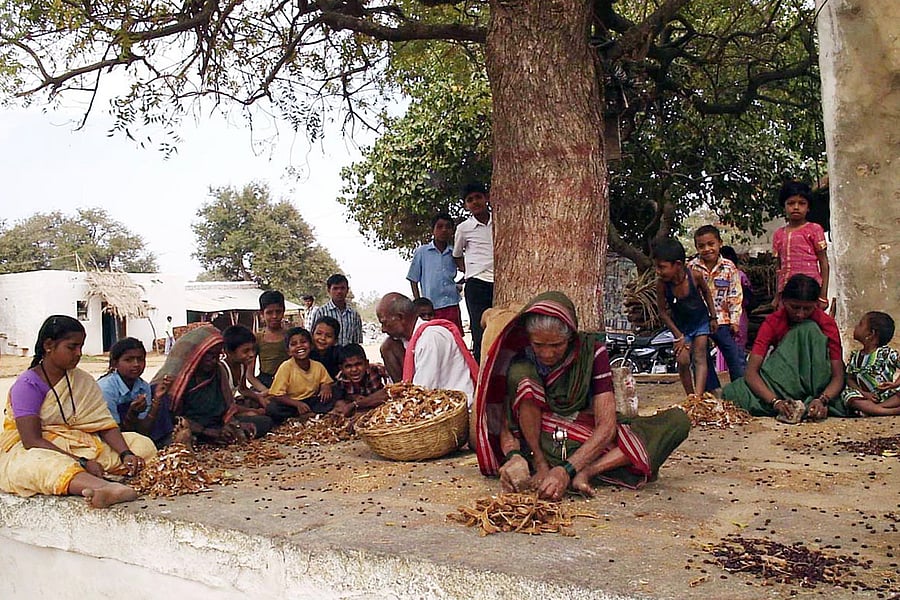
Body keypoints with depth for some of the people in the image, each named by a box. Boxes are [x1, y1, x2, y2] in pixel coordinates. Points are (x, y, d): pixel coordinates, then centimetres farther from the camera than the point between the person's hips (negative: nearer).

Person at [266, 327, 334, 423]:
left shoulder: (318, 366, -5)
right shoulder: (286, 367, -15)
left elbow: (326, 382, 11)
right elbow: (277, 395, -16)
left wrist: (326, 387, -15)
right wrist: (298, 404, -29)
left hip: (311, 402, 3)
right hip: (291, 403, -2)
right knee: (272, 409, -32)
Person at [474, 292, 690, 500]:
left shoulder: (591, 351, -12)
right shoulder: (520, 357, -10)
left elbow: (606, 426, -20)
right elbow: (506, 424, -10)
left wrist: (566, 470, -33)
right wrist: (513, 456, -33)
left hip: (589, 442, 1)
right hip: (539, 445, -1)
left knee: (678, 420, -20)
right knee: (520, 374, -26)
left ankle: (587, 472, -32)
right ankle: (540, 466, -25)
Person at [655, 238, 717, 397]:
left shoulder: (695, 276, -27)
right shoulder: (661, 284, -26)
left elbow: (706, 292, -3)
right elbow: (663, 312, -13)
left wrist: (713, 317, 3)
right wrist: (678, 336, -11)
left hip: (701, 321, 0)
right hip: (681, 326, 1)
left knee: (699, 357, -8)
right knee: (683, 361, -7)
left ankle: (698, 397, -16)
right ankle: (690, 398, 6)